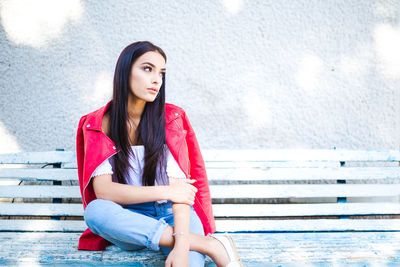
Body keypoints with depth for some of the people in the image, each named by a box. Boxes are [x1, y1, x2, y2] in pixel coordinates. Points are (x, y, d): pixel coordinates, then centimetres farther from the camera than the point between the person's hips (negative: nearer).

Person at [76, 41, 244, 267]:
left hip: (173, 215, -3)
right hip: (131, 221, 4)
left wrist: (181, 247, -29)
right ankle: (210, 244, -25)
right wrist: (165, 192, -17)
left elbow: (179, 185, -16)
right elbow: (103, 190, -13)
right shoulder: (98, 125, -4)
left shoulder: (171, 118, -5)